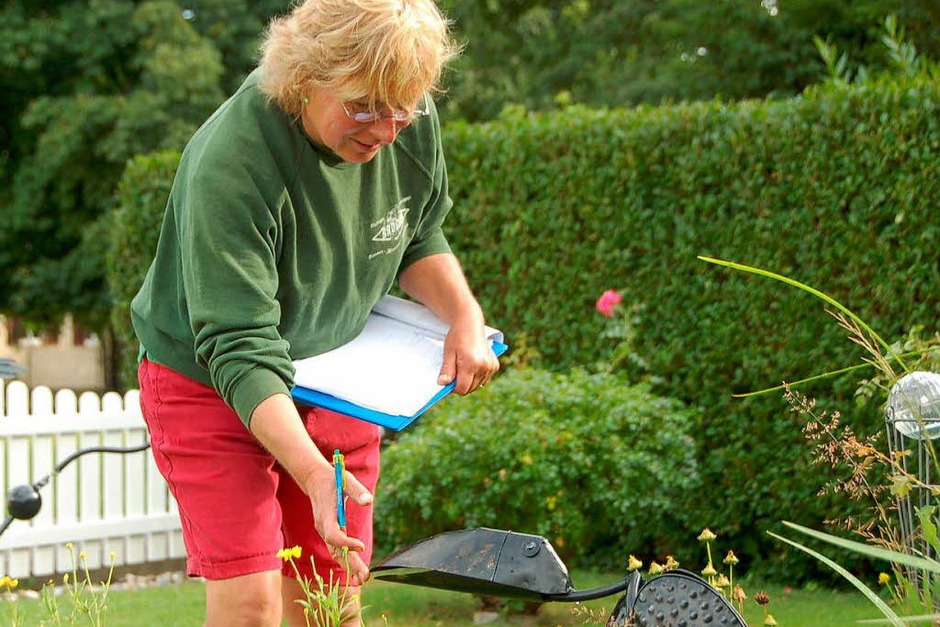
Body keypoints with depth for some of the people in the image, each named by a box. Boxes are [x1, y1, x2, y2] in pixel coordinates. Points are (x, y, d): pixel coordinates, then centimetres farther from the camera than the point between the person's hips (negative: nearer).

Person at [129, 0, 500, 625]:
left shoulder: (411, 126, -13)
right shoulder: (230, 163, -32)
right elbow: (239, 348, -34)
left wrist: (465, 314, -12)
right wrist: (315, 474, -45)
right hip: (212, 386, -5)